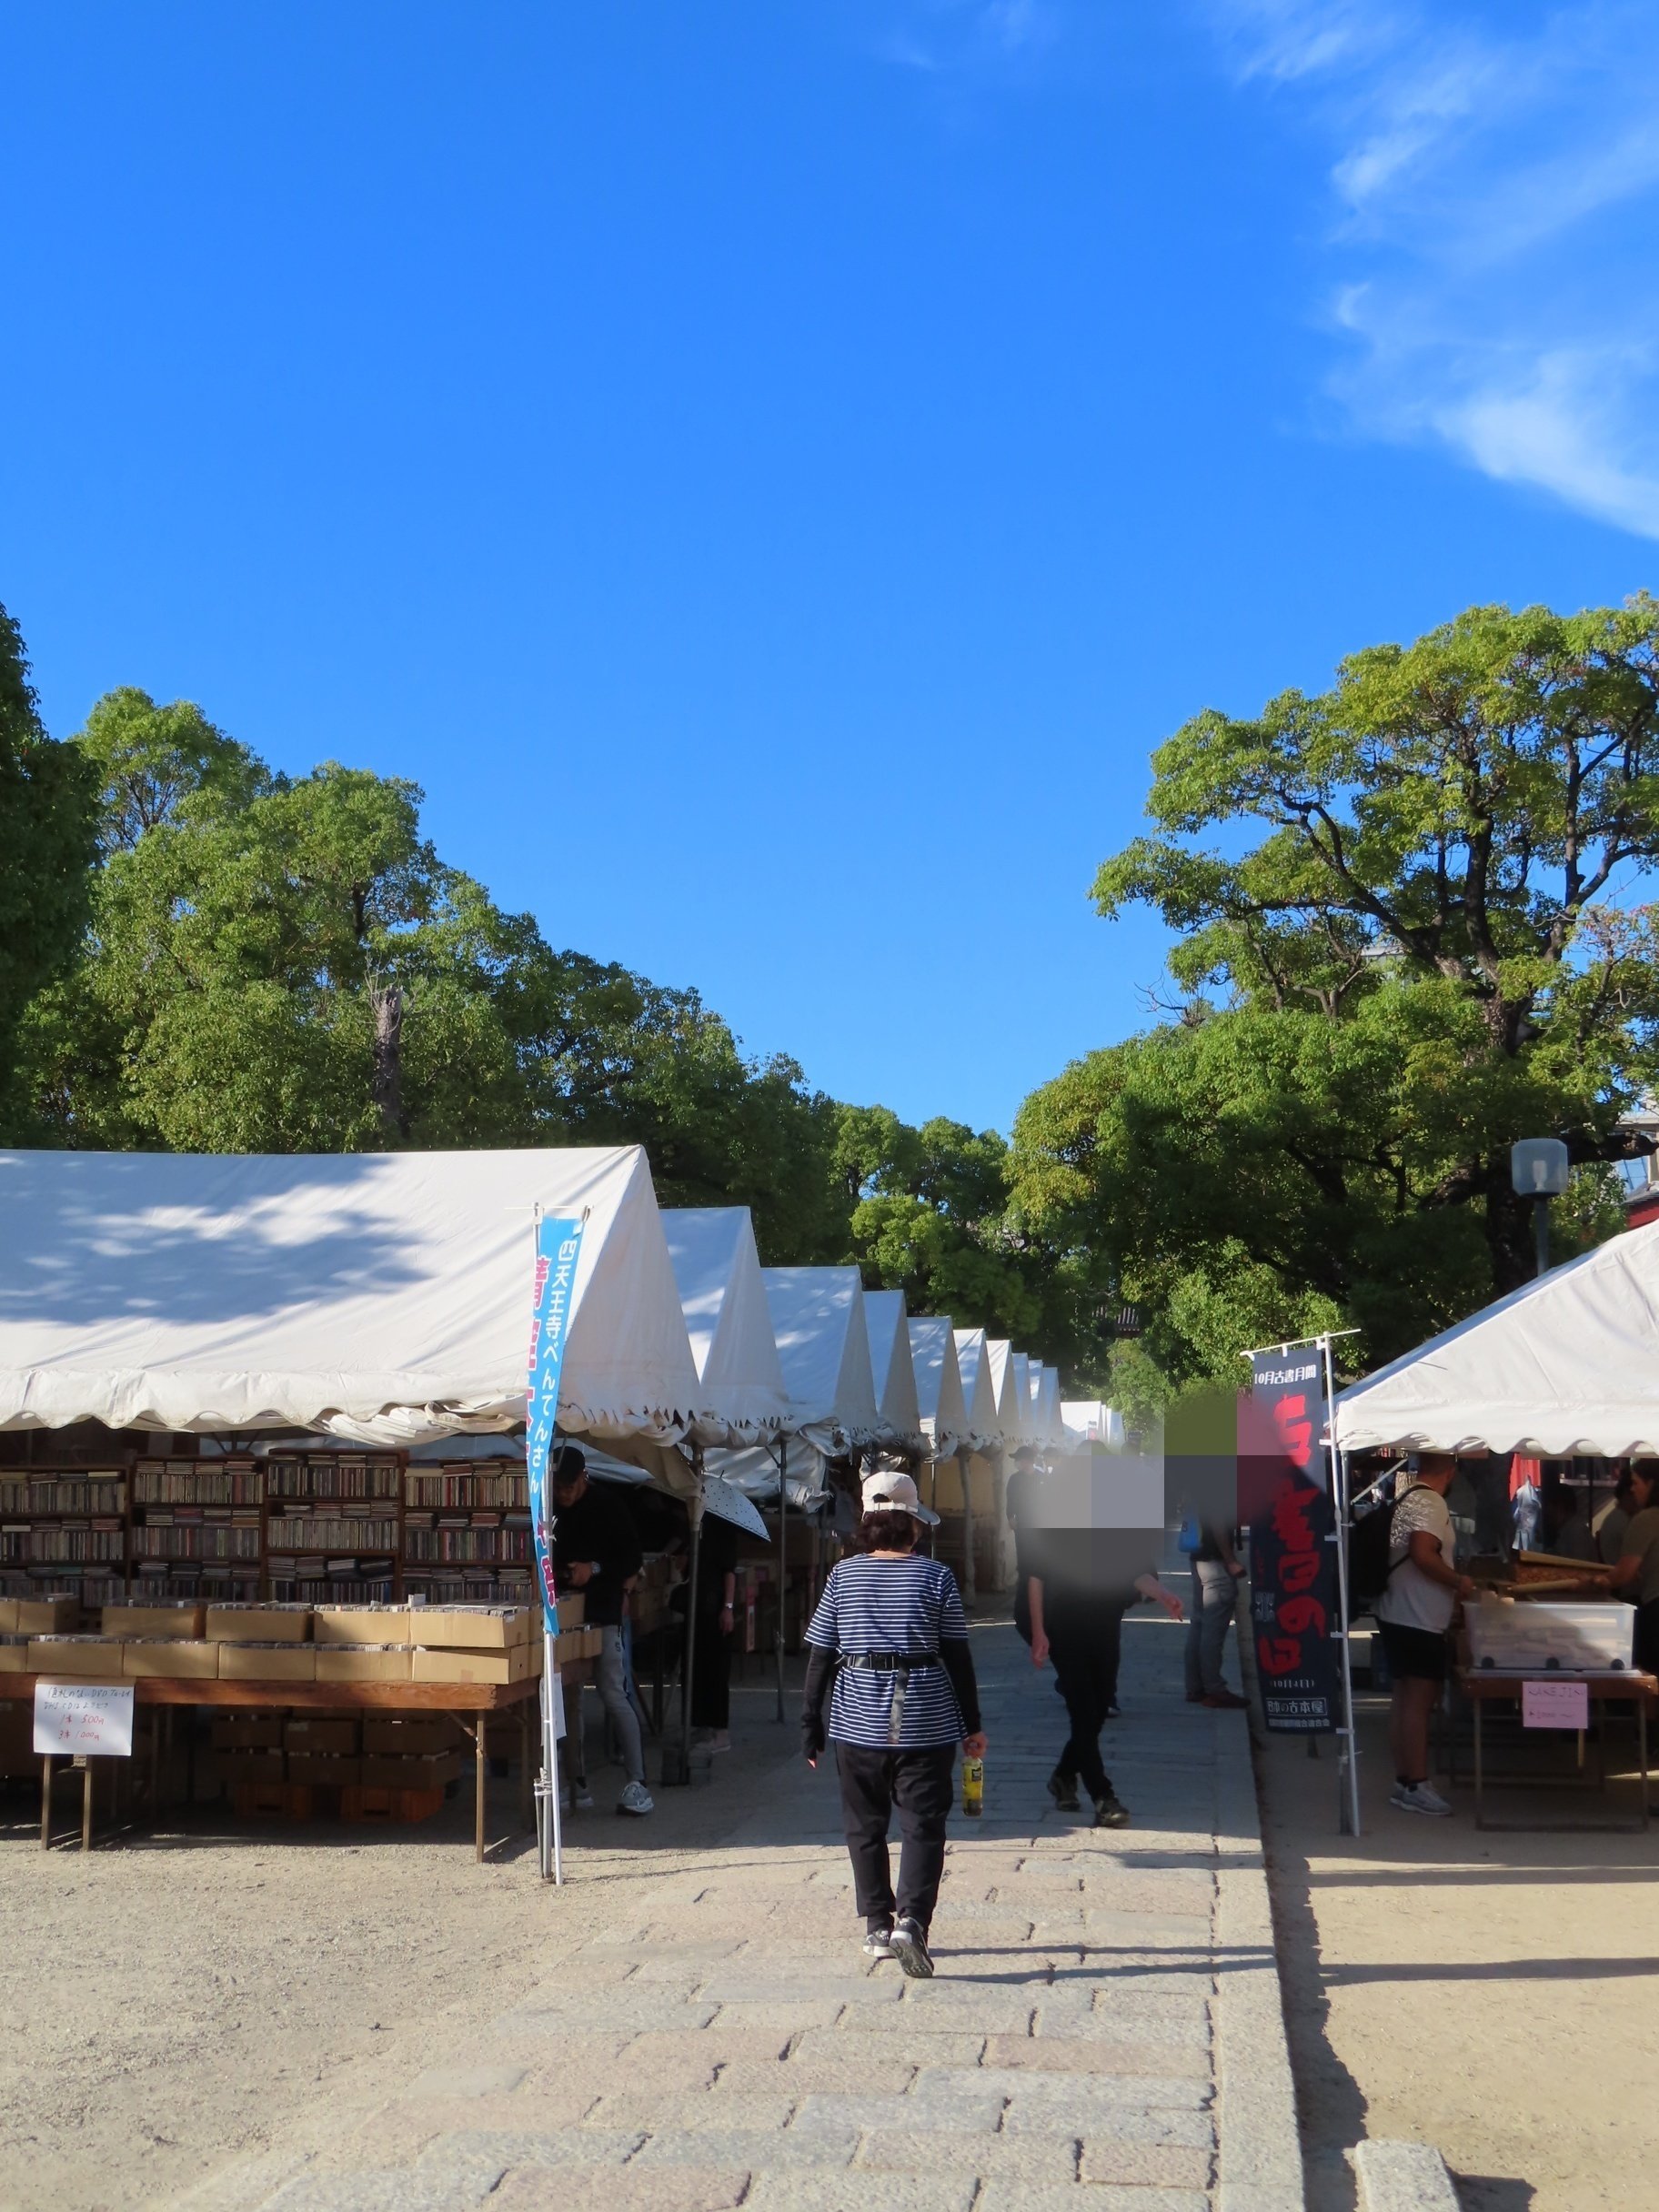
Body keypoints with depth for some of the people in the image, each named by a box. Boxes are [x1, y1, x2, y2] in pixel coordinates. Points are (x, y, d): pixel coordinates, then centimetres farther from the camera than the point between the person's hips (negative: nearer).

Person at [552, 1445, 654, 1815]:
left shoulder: (607, 1503, -4)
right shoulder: (549, 1508, 6)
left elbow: (632, 1558, -2)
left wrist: (594, 1568, -17)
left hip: (601, 1615, -4)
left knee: (613, 1695, -8)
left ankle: (637, 1783, -5)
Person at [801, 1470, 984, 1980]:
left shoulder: (843, 1575, 1)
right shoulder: (936, 1576, -3)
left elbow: (820, 1654, 2)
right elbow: (957, 1655, -1)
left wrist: (811, 1723, 9)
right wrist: (971, 1724, 7)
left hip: (857, 1721, 2)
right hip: (924, 1721, -2)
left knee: (865, 1827, 15)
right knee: (923, 1826, 2)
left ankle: (877, 1927, 19)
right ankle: (911, 1921, -15)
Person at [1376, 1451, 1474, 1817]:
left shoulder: (1406, 1499, 14)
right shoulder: (1431, 1503, -16)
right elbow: (1422, 1554, -28)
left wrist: (1449, 1587, 26)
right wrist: (1459, 1581, -14)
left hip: (1398, 1617, 10)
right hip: (1419, 1621, -10)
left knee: (1405, 1700, 14)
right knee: (1418, 1703, -6)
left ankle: (1403, 1779, 19)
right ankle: (1416, 1786, -4)